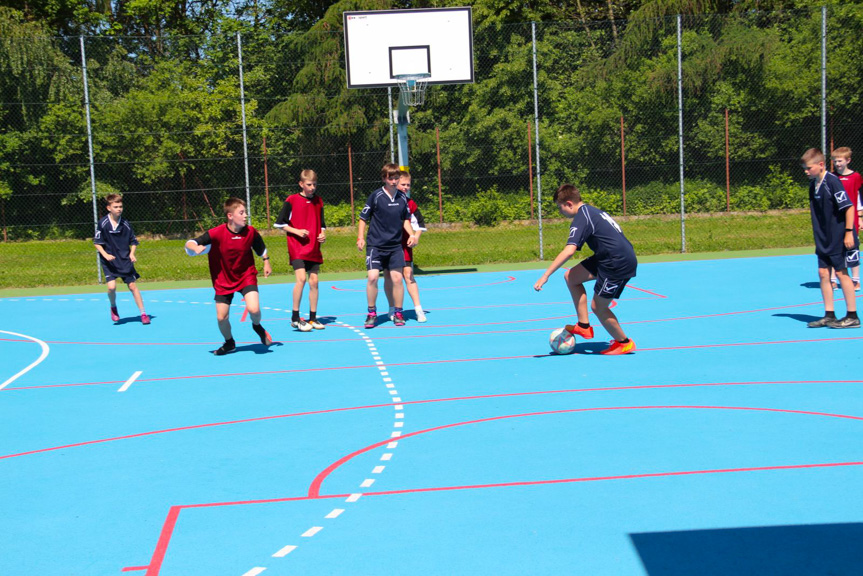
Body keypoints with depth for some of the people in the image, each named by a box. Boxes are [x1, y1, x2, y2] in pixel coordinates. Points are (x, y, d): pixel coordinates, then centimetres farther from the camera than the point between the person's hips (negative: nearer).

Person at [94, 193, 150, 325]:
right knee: (111, 286, -16)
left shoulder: (125, 223, -3)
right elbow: (97, 242, -3)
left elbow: (133, 242, 7)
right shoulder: (103, 223, -9)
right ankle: (113, 308, 14)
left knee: (132, 286, 0)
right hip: (109, 261, -2)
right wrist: (105, 254, -16)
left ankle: (143, 314, 7)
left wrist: (132, 253, -9)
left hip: (125, 260, 2)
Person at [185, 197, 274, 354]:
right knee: (221, 317, 0)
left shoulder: (250, 232, -11)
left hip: (246, 276, 0)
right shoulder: (217, 233, -20)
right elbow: (190, 243, -21)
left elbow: (261, 248, 12)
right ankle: (229, 343, 31)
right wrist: (196, 247, -41)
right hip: (224, 281, 0)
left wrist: (266, 262, 11)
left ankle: (257, 326, 15)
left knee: (254, 309, -22)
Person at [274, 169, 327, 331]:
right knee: (301, 278, -17)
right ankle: (295, 318, -8)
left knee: (314, 281, 4)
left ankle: (313, 318, 14)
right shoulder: (291, 200, -4)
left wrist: (323, 234, 2)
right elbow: (280, 223, -2)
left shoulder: (318, 201, 11)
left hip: (314, 248, 5)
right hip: (297, 247, -5)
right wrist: (297, 231, -13)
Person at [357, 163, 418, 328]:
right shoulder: (376, 196, -6)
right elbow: (363, 218, 0)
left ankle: (398, 313, 14)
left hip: (395, 246, 3)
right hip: (375, 245, -3)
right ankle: (372, 313, 5)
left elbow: (405, 219, 18)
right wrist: (361, 237, -8)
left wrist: (411, 235, 4)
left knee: (397, 278, -1)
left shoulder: (402, 198, 4)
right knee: (372, 277, -12)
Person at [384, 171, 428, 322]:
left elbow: (420, 222, 11)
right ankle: (392, 309, 16)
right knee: (388, 276, 5)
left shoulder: (410, 203, 4)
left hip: (404, 245, 0)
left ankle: (418, 309, -6)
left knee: (408, 274, -7)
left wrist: (416, 237, -2)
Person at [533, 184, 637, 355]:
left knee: (598, 307, 2)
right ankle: (584, 326, 13)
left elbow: (569, 251, -30)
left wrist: (545, 275, -30)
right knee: (571, 277, 8)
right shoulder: (591, 211, 12)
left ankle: (624, 343, 21)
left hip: (619, 263, -10)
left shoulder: (581, 219, -17)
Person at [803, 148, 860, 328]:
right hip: (823, 239, 8)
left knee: (841, 273, -2)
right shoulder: (813, 184, 7)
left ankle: (852, 316, 8)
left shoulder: (832, 182, -17)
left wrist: (849, 232, -18)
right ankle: (829, 315, 14)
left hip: (839, 239, -7)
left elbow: (849, 207, -16)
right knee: (823, 273, 6)